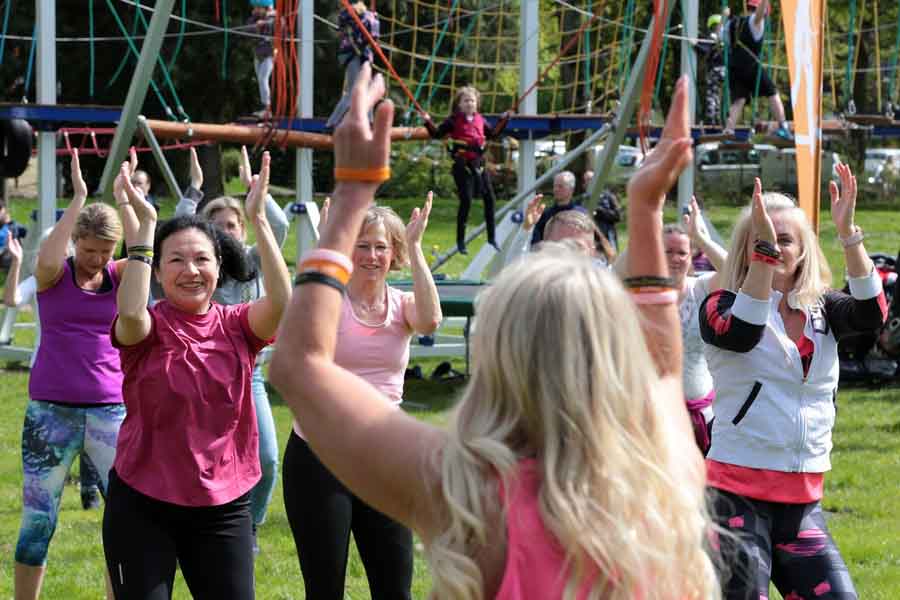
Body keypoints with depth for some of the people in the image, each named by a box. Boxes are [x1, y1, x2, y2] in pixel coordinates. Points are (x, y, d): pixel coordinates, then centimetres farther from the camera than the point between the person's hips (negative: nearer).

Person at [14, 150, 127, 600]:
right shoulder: (54, 275, -1)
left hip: (110, 410, 2)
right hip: (51, 410, -2)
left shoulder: (119, 276, 5)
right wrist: (78, 199, -23)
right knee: (37, 521, 3)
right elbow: (47, 259, -24)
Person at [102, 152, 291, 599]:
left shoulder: (236, 327, 1)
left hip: (223, 507, 2)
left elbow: (282, 302, -18)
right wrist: (145, 224, -25)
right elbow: (130, 313, -29)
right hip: (142, 505, -2)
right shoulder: (148, 328, -5)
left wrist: (258, 220, -20)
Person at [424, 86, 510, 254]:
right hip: (462, 165, -5)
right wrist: (428, 122, -18)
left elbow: (492, 134, 25)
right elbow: (437, 133, -4)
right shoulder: (454, 120, -4)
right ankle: (460, 241, 4)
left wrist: (504, 120, 22)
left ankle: (492, 237, 17)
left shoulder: (479, 119, 11)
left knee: (489, 199, 5)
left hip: (479, 163, 5)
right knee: (466, 201, -8)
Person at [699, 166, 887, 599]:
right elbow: (742, 333, -24)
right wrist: (762, 250, -29)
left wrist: (847, 232, -19)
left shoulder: (822, 310, 9)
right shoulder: (722, 306, -2)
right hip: (738, 494, -4)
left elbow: (872, 313, -10)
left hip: (803, 499, 4)